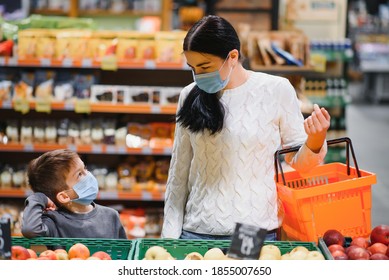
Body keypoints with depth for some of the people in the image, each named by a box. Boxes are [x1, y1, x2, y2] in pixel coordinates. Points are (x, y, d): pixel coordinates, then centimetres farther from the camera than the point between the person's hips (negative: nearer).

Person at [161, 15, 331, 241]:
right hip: (196, 231, 2)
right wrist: (170, 235, 5)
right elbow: (179, 174, 8)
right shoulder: (191, 96, 3)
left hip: (257, 234, -2)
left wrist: (315, 143, -19)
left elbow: (298, 165, 2)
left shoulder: (276, 90, -5)